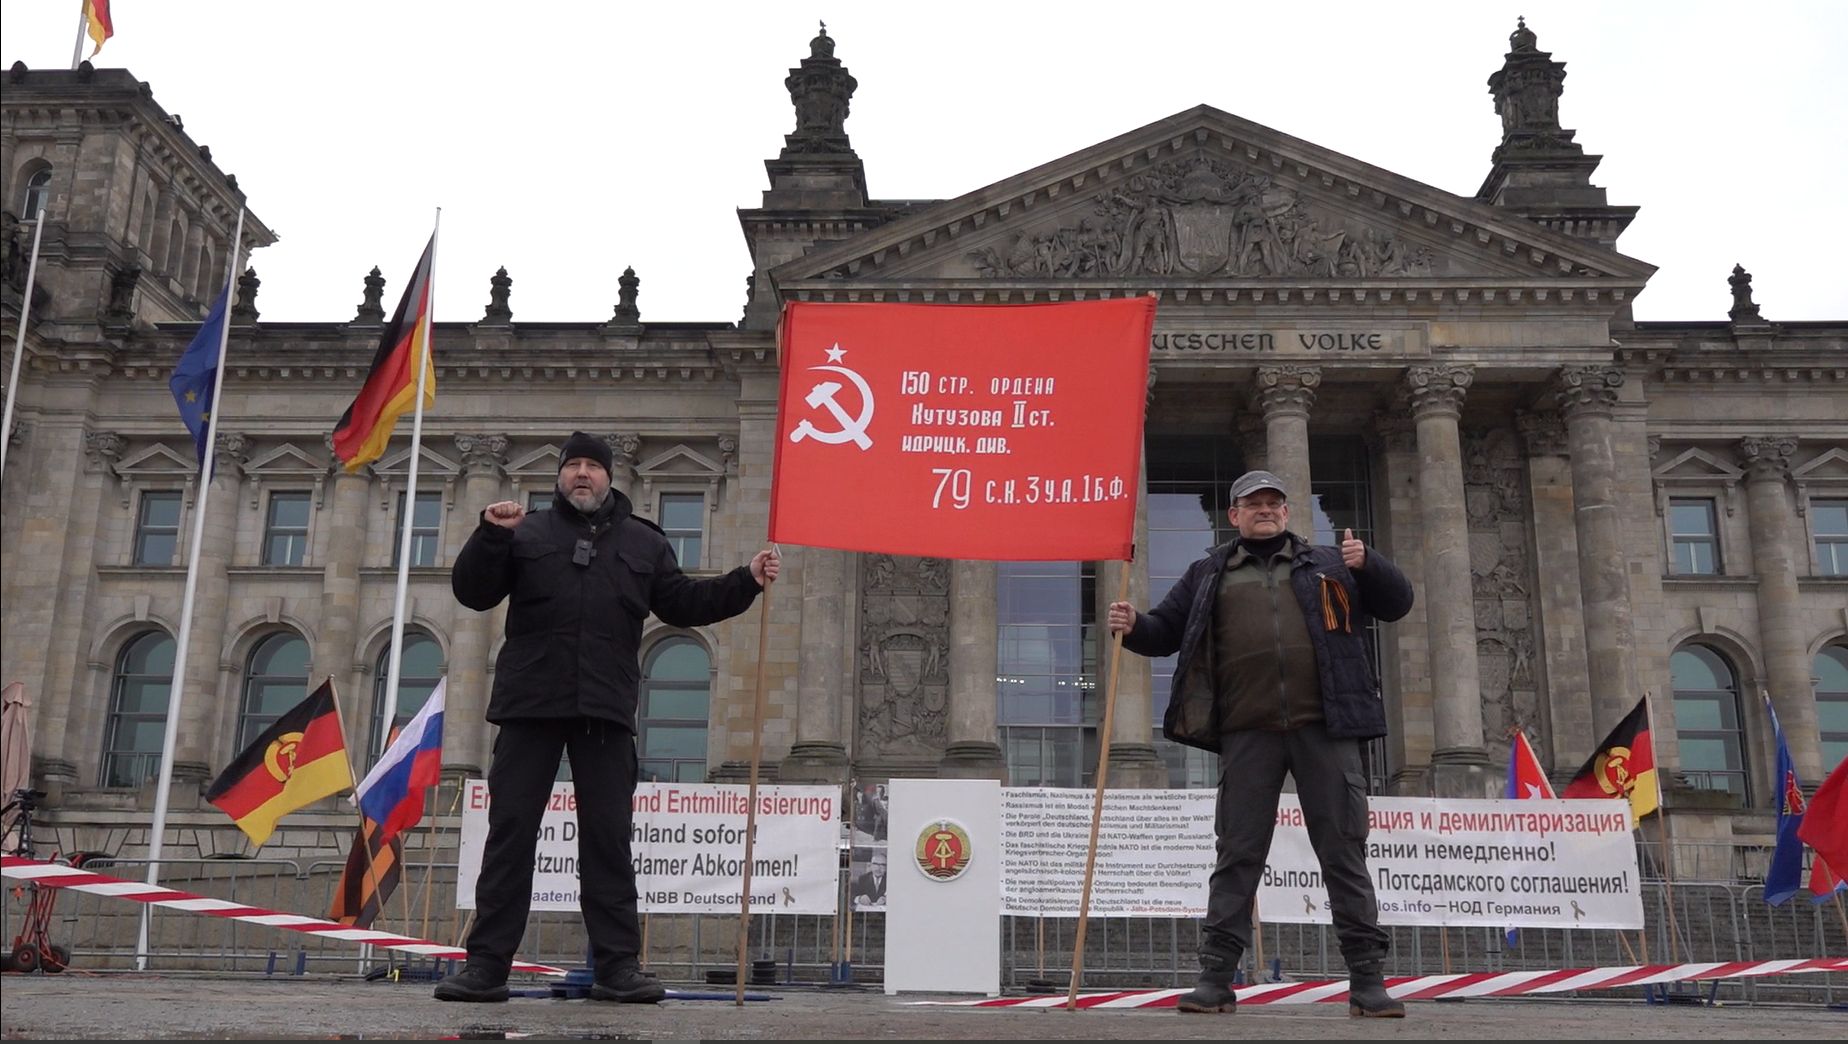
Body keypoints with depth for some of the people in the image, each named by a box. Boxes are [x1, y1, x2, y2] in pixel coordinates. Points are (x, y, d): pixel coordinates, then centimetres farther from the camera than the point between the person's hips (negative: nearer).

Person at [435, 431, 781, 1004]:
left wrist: (745, 582, 6)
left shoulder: (643, 542, 17)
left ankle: (618, 965, 6)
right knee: (510, 831, 0)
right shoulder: (527, 532, 12)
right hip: (530, 705, -1)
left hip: (605, 711, 1)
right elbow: (473, 592, 6)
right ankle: (486, 965, 4)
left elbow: (683, 603, 16)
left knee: (608, 838, 2)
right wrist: (491, 536, -10)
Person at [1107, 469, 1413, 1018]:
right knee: (1237, 855, 1)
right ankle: (1215, 977, 3)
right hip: (1247, 732, 0)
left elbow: (1396, 602, 17)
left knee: (1344, 853, 1)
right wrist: (1134, 627, -4)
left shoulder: (1327, 563, 18)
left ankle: (1367, 979, 6)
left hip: (1324, 727, 0)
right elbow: (1167, 630, 19)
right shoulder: (1209, 574, 18)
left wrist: (1367, 564, -3)